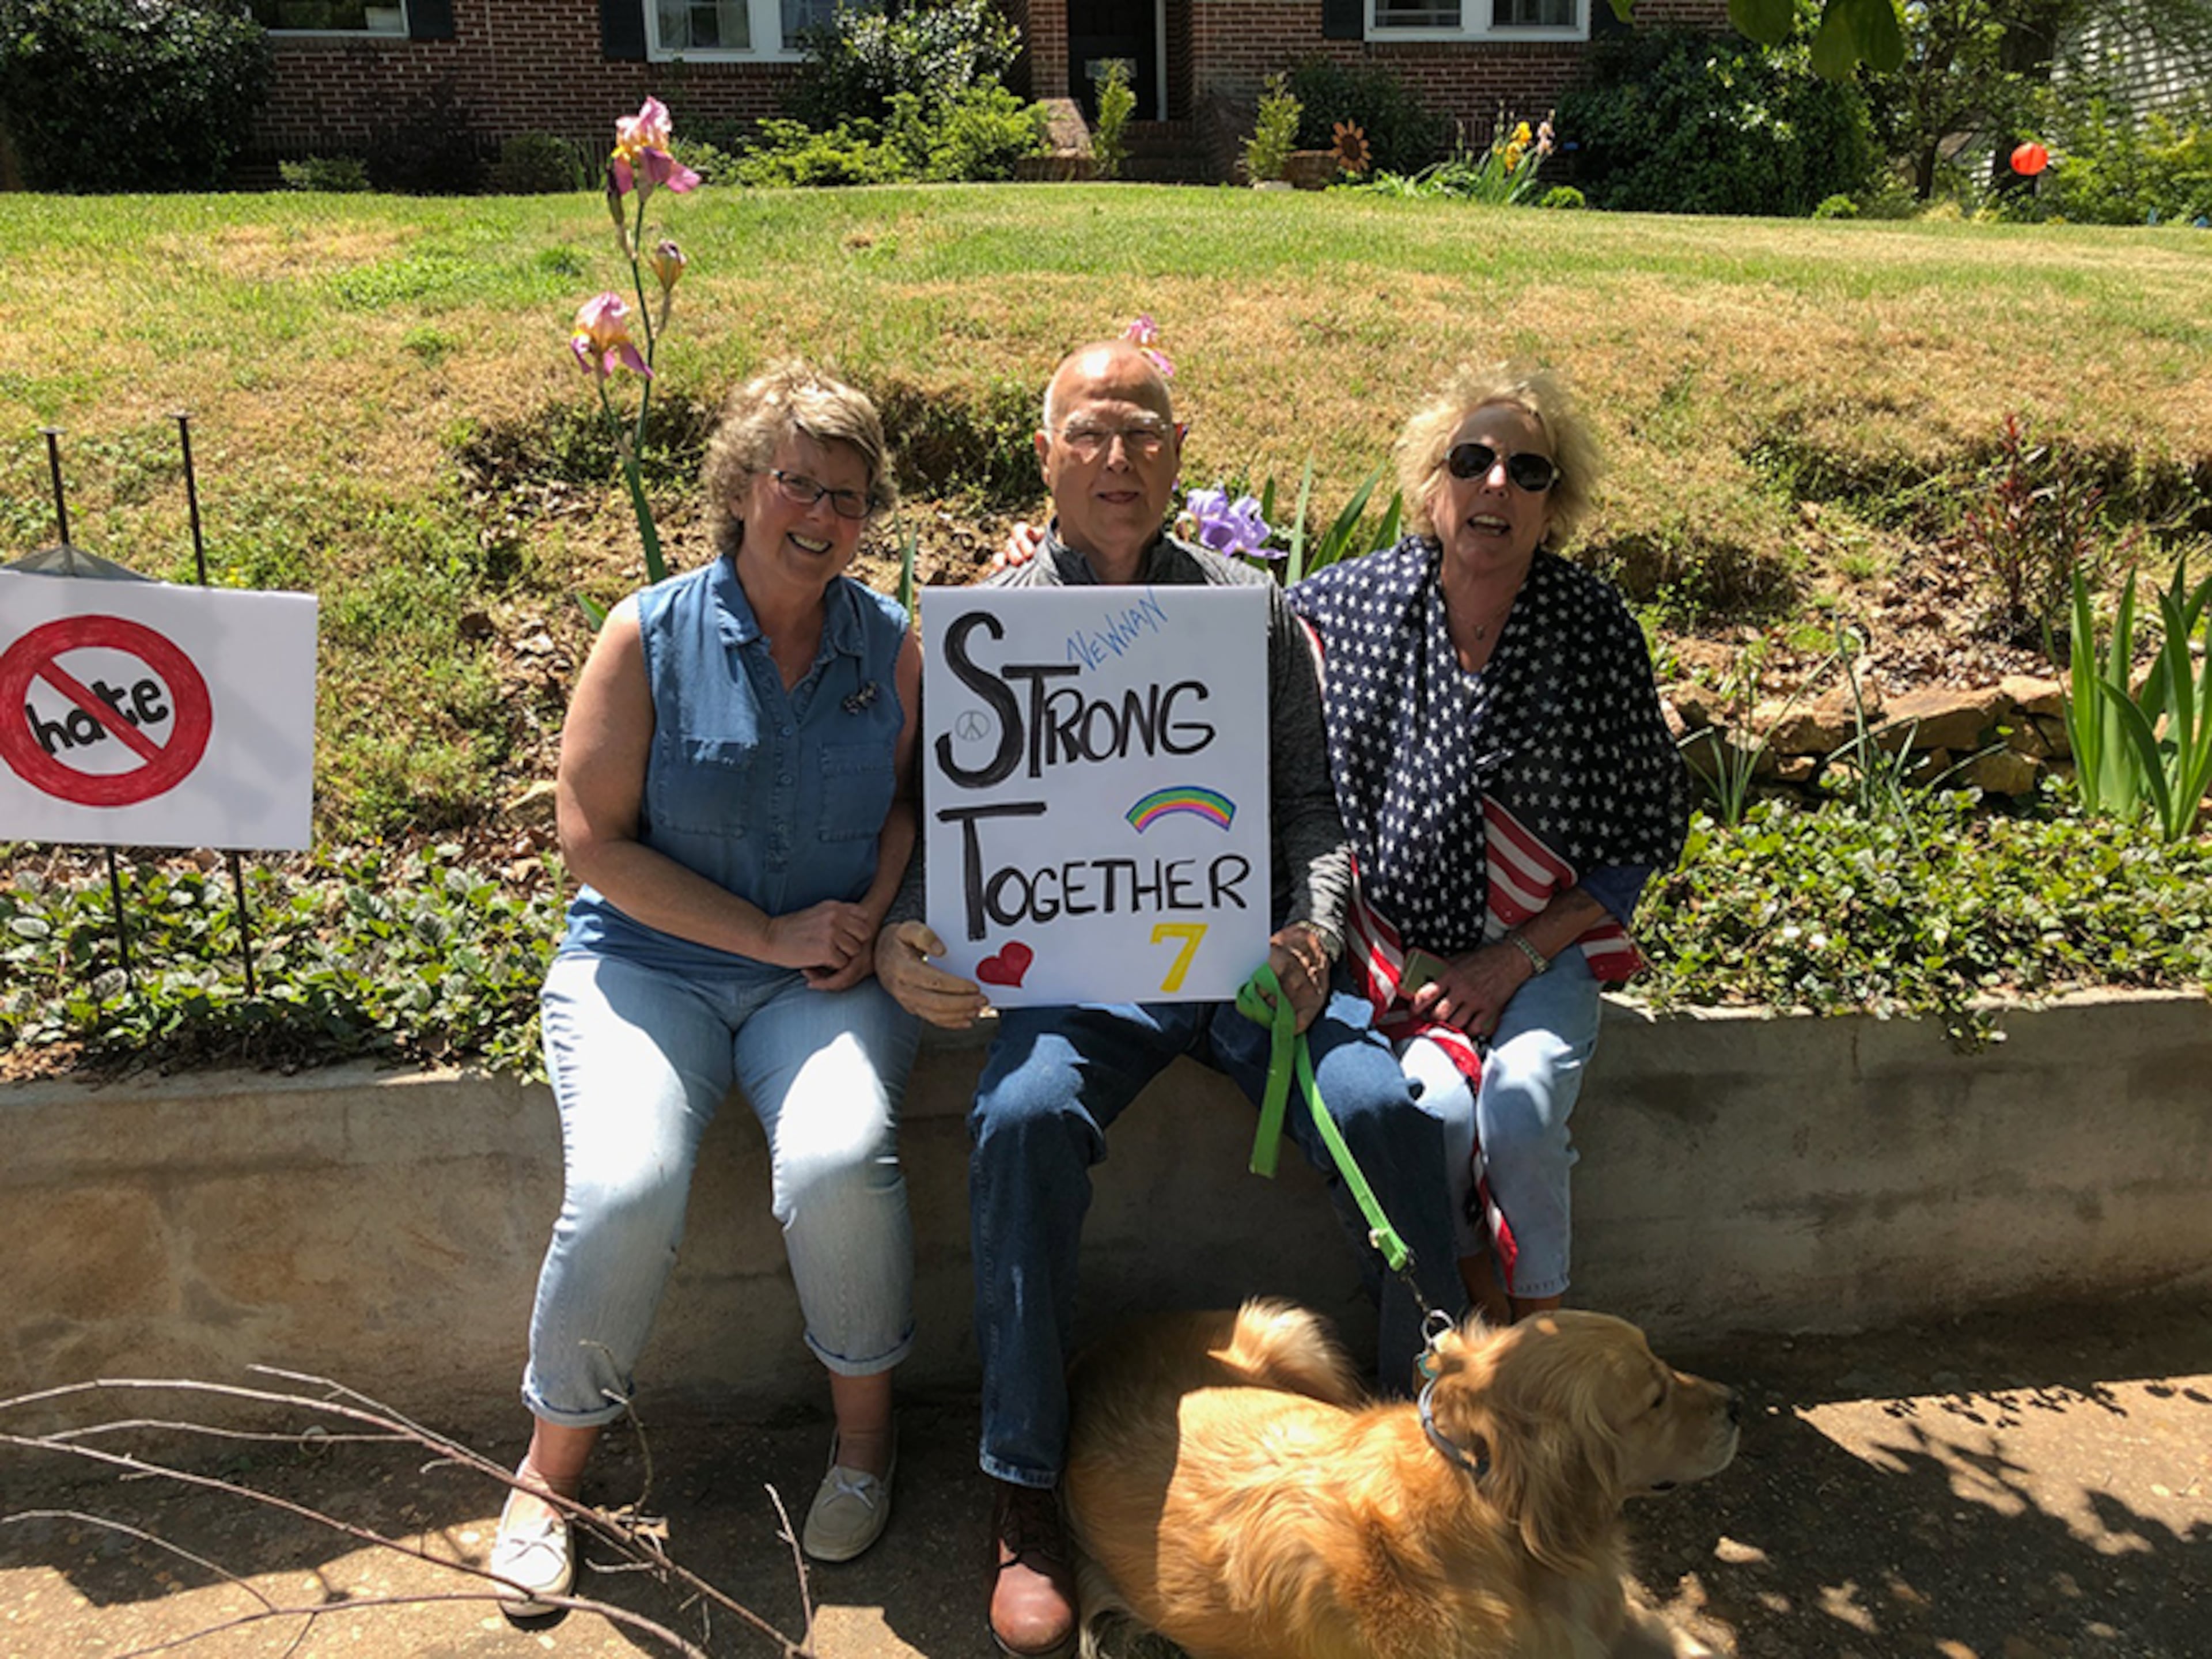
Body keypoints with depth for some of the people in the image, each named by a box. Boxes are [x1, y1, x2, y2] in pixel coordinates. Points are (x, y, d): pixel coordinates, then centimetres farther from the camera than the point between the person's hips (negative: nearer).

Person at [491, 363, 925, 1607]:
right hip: (650, 959, -1)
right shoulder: (650, 636, -3)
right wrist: (770, 934, -11)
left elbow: (912, 797, 15)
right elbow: (595, 837, -6)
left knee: (840, 1160, -28)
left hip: (828, 973, 1)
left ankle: (866, 1424, 1)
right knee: (625, 1188, -25)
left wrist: (868, 918, -5)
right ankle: (551, 1469, 2)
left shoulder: (891, 643, 5)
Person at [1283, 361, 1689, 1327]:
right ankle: (1479, 1301, 6)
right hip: (1392, 944, 0)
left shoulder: (1593, 625, -3)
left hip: (1543, 947, 0)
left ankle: (1540, 1323, 2)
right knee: (1437, 1107, -25)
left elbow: (1647, 833, 1)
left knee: (1522, 1108, -26)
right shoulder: (1342, 605, -2)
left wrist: (1515, 961, -7)